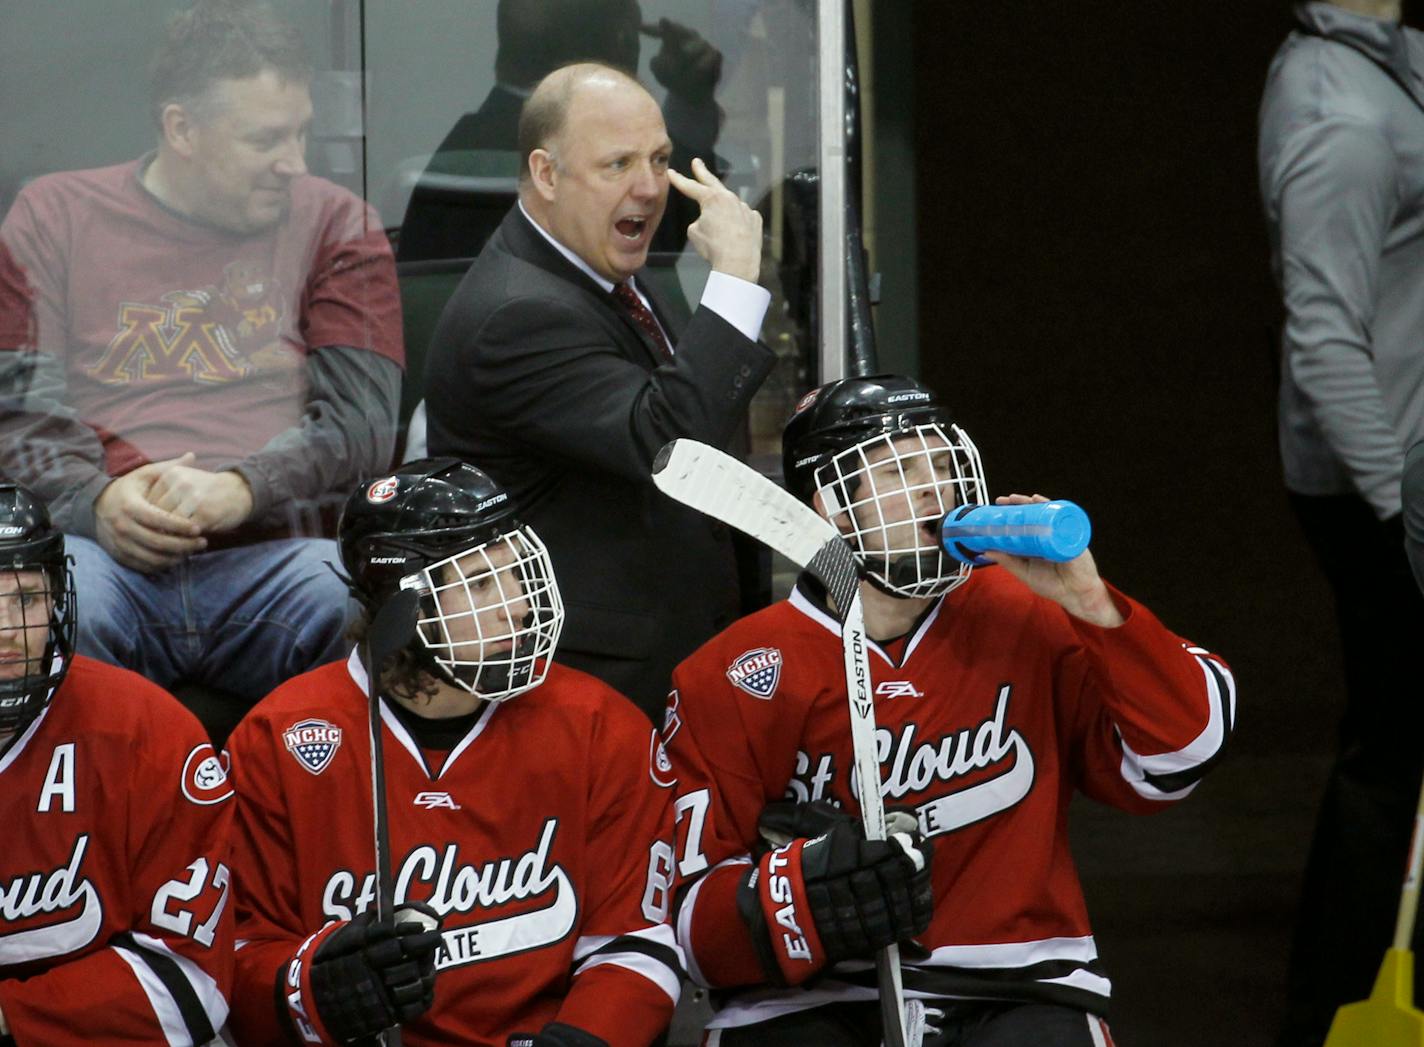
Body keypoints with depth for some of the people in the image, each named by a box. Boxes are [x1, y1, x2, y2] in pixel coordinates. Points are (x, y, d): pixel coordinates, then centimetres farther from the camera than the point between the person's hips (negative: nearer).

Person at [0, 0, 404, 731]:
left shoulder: (334, 226, 16)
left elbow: (362, 420, 6)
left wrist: (242, 488, -13)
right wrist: (94, 499, -14)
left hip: (271, 553, 1)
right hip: (107, 553, 0)